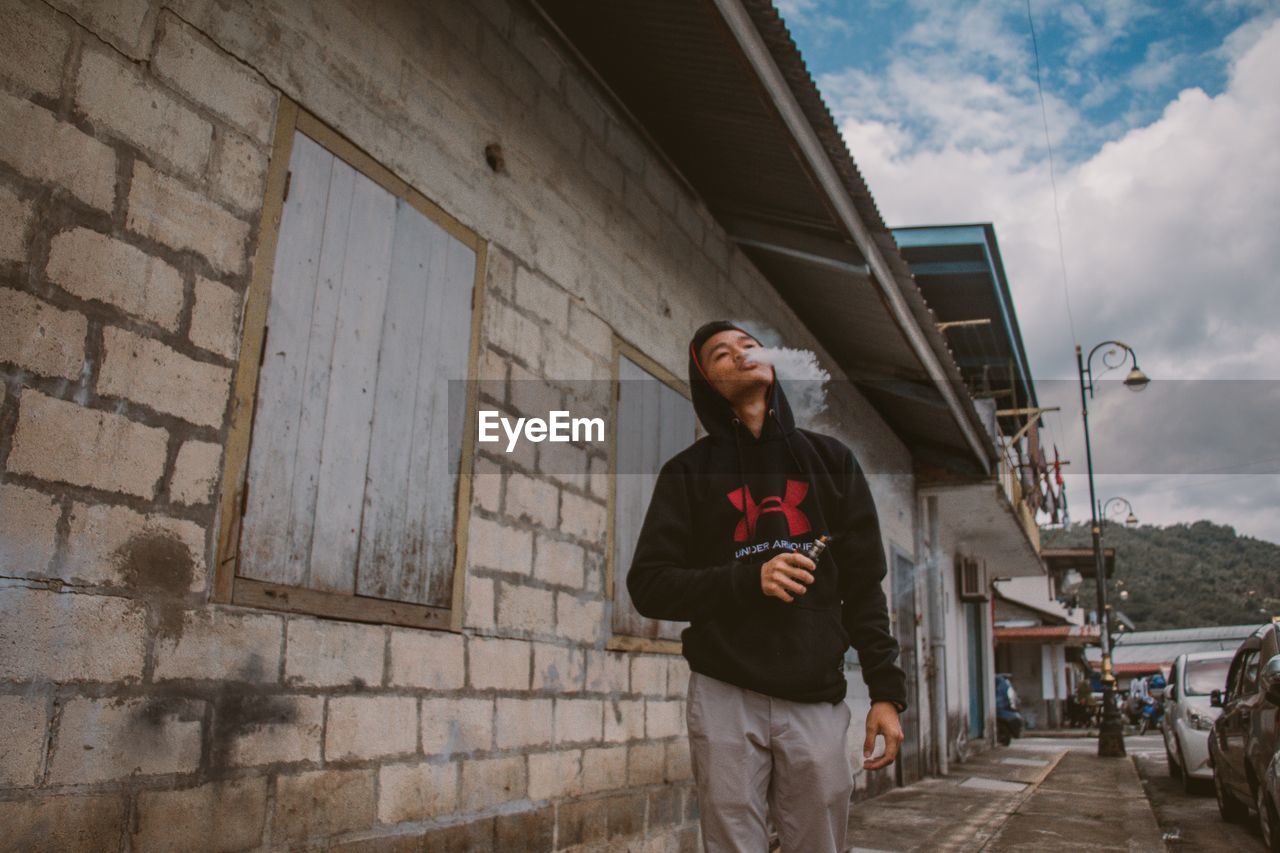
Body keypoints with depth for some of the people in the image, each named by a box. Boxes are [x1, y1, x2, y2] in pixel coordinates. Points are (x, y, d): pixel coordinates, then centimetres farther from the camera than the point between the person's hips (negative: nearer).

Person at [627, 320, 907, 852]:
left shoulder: (830, 460, 11)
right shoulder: (689, 471, 5)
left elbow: (864, 586, 10)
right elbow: (648, 584, -1)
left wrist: (887, 689, 1)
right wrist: (747, 581, -14)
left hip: (817, 700, 2)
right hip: (726, 696, -1)